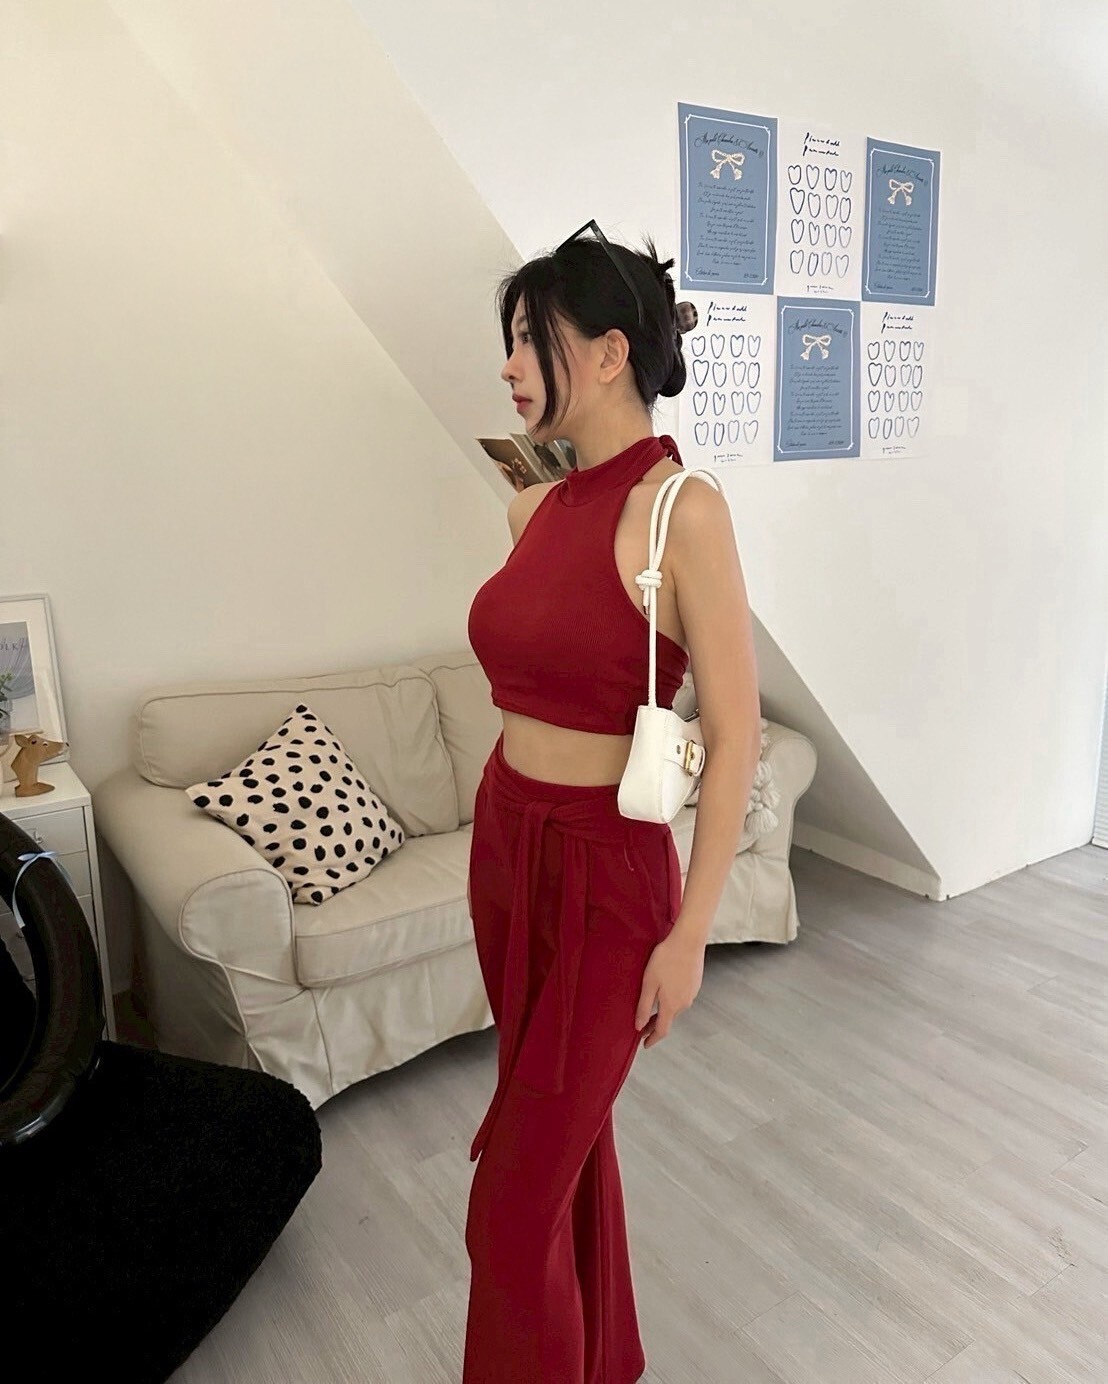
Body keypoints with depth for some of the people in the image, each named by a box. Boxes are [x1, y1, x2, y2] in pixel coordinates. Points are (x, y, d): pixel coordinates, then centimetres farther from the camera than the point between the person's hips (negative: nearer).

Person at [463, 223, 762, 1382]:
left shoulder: (684, 511, -17)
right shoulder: (533, 505, 5)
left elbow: (735, 739, -16)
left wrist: (690, 934, -15)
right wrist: (502, 835, 18)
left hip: (608, 873, -7)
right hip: (502, 846, 8)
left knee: (514, 1207, 6)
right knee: (567, 1135, 24)